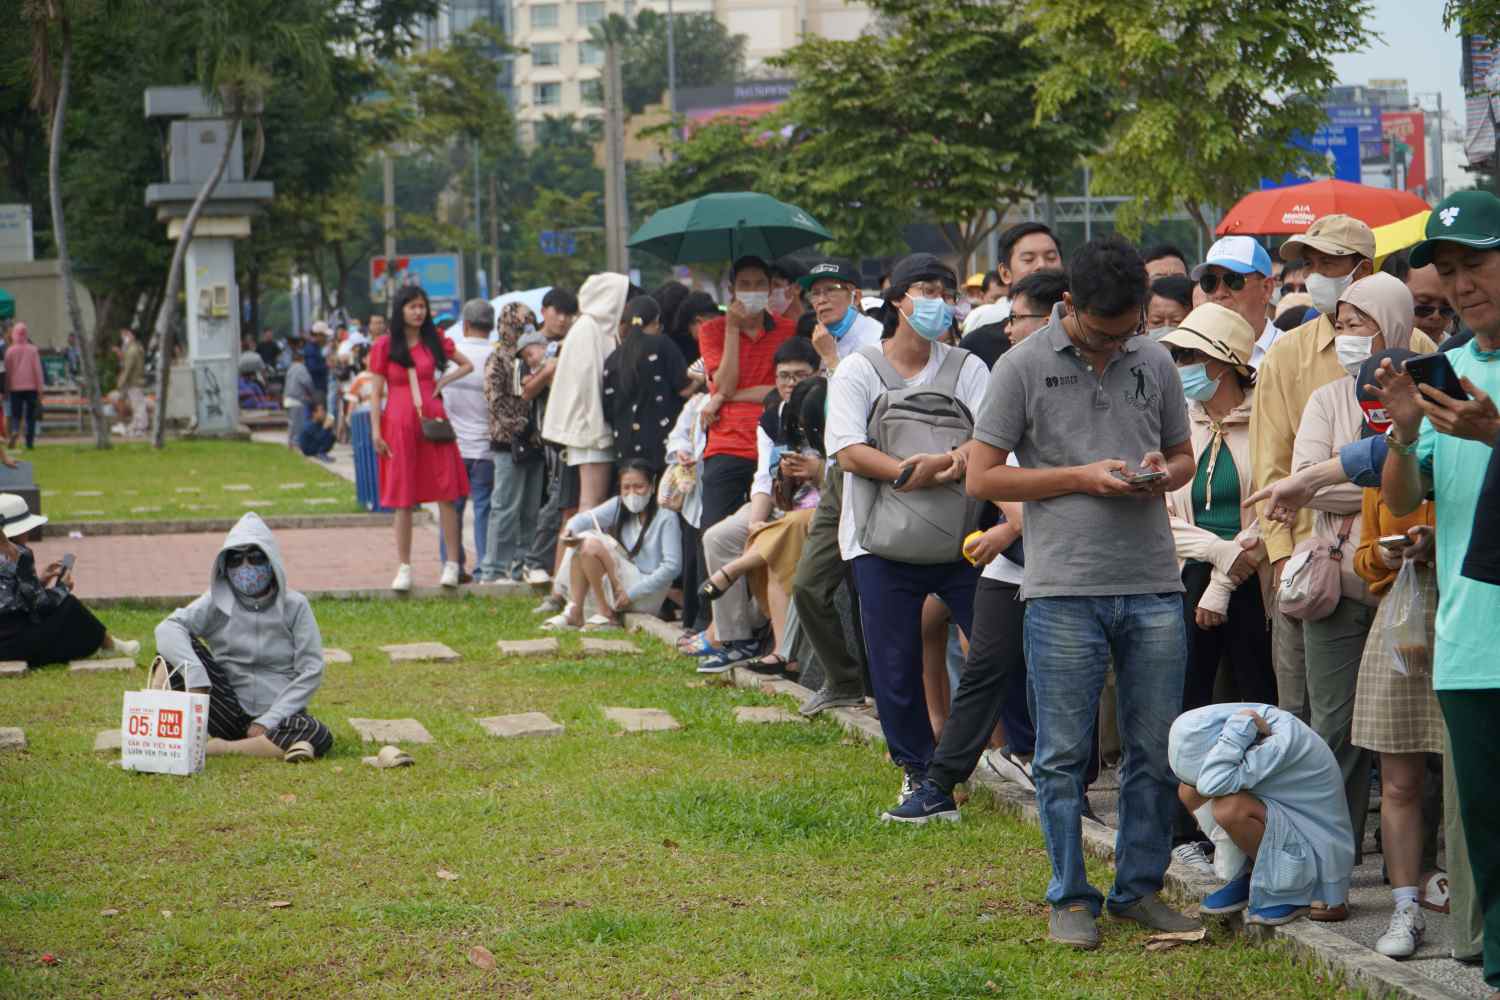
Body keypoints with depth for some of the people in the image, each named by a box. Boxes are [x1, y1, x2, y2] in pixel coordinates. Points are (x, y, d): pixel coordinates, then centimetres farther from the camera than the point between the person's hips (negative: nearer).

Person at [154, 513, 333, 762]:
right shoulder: (217, 603, -1)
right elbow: (168, 628, -17)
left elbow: (310, 670, -7)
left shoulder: (294, 606, -1)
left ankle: (217, 747, -29)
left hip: (276, 710, 0)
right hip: (228, 711, 0)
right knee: (173, 648, -17)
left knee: (319, 738, -34)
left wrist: (269, 721, -15)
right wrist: (195, 675, -35)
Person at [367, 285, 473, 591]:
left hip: (433, 421, 2)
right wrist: (376, 431, -6)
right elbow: (377, 392, 1)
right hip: (399, 425, -2)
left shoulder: (435, 342, 8)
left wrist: (444, 381, 3)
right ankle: (404, 568, 7)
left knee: (447, 493, -4)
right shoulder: (384, 346, 2)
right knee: (403, 500, 1)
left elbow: (467, 365, 19)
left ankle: (452, 564, 0)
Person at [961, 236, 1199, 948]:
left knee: (1156, 750, 7)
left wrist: (1163, 474, -3)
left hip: (1153, 588, 4)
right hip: (1064, 591, -3)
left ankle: (1140, 888, 19)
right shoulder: (1024, 367, -1)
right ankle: (1070, 897, 12)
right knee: (1063, 755, 1)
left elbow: (1185, 455, 22)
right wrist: (1082, 477, -10)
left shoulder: (1154, 363, 10)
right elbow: (982, 477, -2)